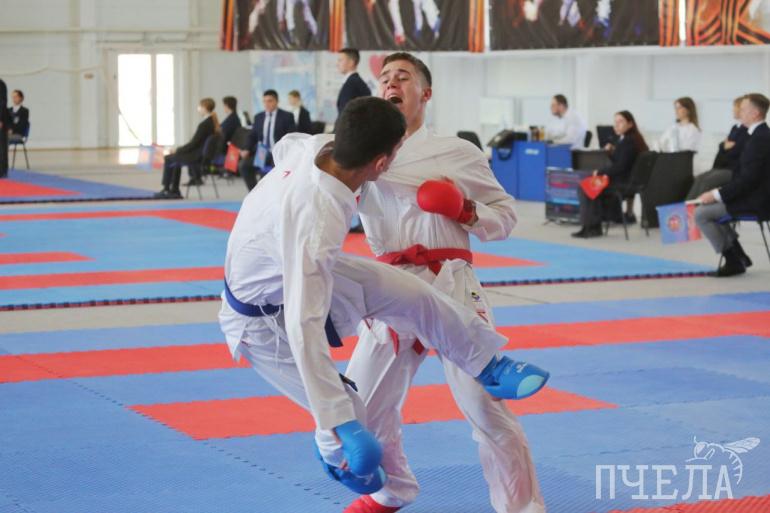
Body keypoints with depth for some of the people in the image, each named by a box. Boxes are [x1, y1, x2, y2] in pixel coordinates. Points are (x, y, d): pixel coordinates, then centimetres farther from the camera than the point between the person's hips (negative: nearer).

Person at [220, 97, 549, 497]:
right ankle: (338, 457, 37)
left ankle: (491, 368, 23)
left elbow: (284, 147, 6)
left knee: (410, 294, 1)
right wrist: (340, 423, -45)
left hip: (291, 269, 8)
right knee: (346, 420, 1)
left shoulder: (313, 146, -21)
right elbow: (304, 327, -45)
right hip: (265, 320, -7)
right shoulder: (316, 224, -44)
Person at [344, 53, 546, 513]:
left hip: (452, 290, -3)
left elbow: (505, 215, 11)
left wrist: (469, 214, -8)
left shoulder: (459, 153, 5)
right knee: (362, 406, 11)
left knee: (487, 407, -7)